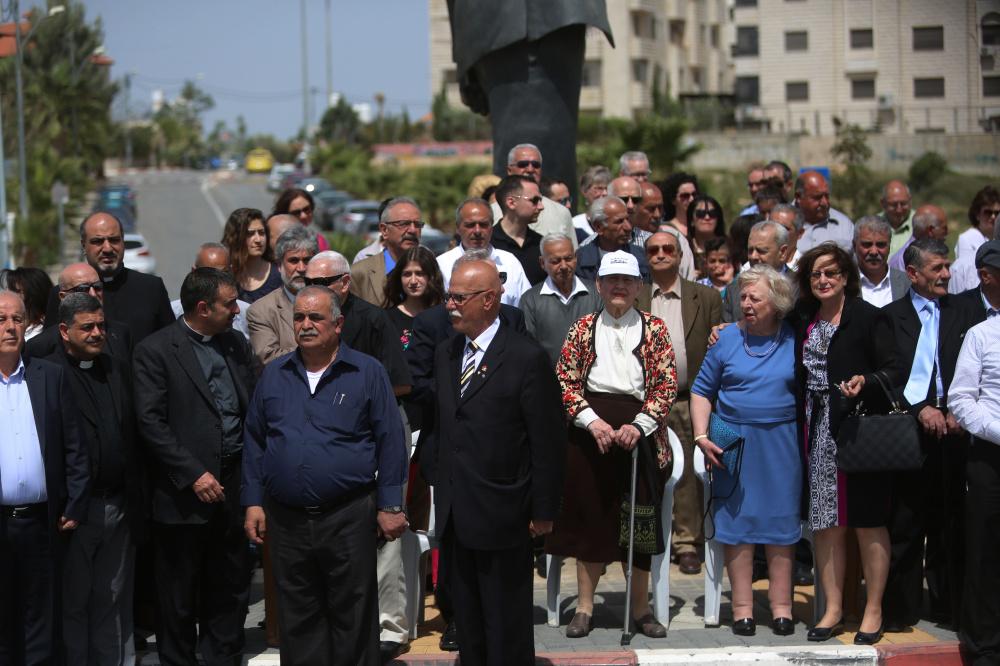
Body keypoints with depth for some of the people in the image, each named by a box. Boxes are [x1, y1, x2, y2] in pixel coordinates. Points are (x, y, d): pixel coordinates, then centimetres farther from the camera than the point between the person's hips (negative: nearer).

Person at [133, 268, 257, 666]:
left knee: (231, 590, 13)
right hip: (184, 492, -5)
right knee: (180, 598, 6)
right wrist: (193, 475, -17)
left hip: (234, 484, 5)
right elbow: (151, 423, -13)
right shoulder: (155, 351, -9)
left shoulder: (237, 345, 9)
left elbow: (253, 410, 13)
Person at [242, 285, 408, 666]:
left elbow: (390, 443, -2)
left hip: (349, 518, -3)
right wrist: (253, 502, 6)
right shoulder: (274, 375, 10)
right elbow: (255, 442, 13)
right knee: (298, 619, 9)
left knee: (352, 618, 3)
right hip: (286, 519, 3)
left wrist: (390, 506, -6)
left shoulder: (367, 373, 0)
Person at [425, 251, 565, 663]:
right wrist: (437, 475, 8)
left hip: (501, 517, -6)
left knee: (507, 632, 4)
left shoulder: (527, 358, -11)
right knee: (468, 625, 14)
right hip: (454, 515, 6)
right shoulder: (445, 354, 10)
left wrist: (543, 512, -11)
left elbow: (547, 443, -11)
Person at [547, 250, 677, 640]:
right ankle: (585, 607, 11)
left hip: (639, 433, 0)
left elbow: (667, 385, -1)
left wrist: (639, 425, -14)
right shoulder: (584, 329, 6)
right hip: (590, 432, 1)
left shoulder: (654, 330, 4)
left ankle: (639, 607, 14)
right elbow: (565, 382, 2)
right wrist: (591, 421, -12)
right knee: (590, 515, 4)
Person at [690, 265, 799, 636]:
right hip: (733, 442, 0)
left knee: (781, 523, 3)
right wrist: (701, 436, -4)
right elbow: (702, 391, 7)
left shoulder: (795, 340, 2)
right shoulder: (728, 338, 3)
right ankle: (742, 609, 7)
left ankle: (781, 608, 11)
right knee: (737, 522, 1)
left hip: (781, 444, 0)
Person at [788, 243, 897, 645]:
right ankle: (833, 610, 15)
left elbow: (892, 371, -8)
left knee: (868, 522, 2)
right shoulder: (801, 321, 11)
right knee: (825, 523, 7)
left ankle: (873, 611, 10)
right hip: (817, 432, 5)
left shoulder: (870, 318, -5)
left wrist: (865, 382, -27)